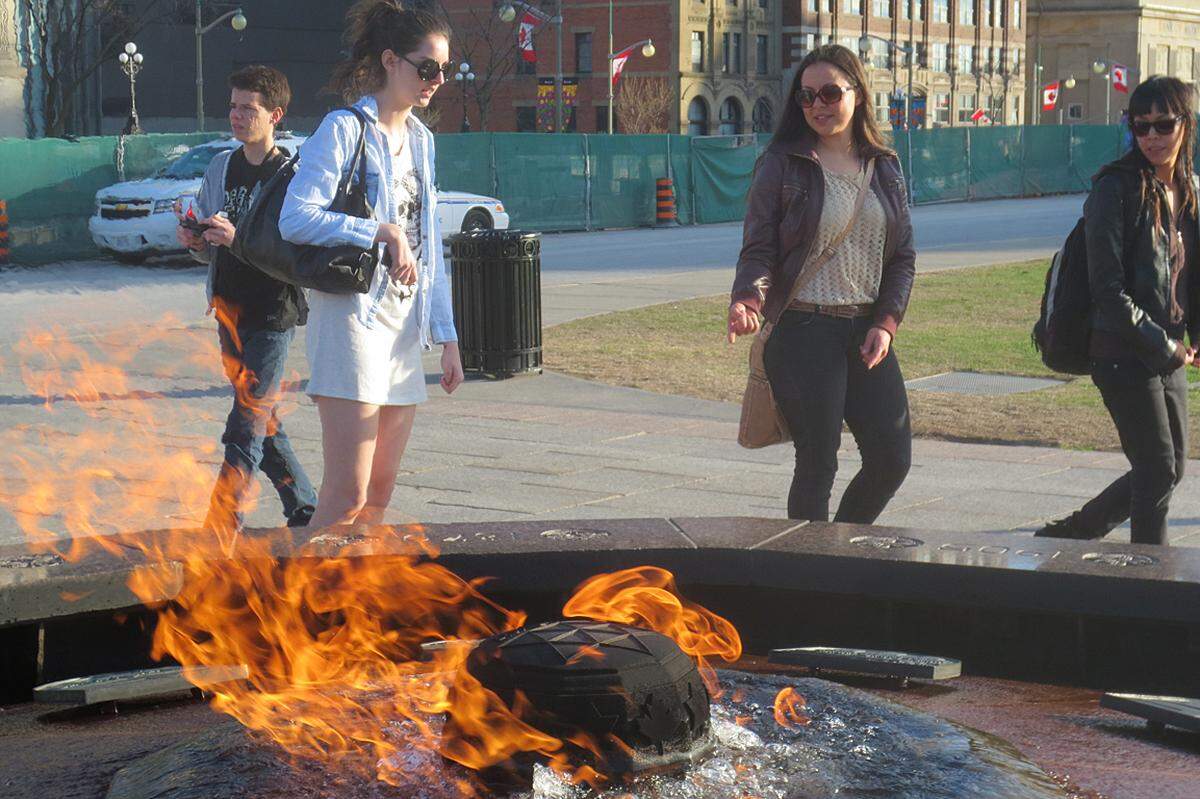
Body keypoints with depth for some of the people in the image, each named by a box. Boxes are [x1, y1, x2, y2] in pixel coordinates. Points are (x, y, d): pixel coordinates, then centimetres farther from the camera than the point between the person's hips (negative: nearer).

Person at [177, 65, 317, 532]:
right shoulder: (222, 168, 11)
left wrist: (240, 238, -26)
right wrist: (195, 242, -4)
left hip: (273, 316, -8)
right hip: (230, 313, 8)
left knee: (245, 429, -9)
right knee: (264, 424, 15)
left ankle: (219, 529, -9)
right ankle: (305, 512, 27)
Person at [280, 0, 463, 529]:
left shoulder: (420, 140, 17)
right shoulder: (344, 129, -6)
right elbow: (295, 218, -18)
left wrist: (447, 337, 14)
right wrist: (382, 232, -19)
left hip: (407, 324, 8)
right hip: (353, 319, -8)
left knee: (380, 494, 9)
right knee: (348, 496, -13)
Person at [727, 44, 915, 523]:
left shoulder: (884, 168, 11)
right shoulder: (782, 165, -2)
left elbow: (903, 257, 13)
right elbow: (757, 249, -7)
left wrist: (886, 323, -1)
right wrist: (747, 300, -27)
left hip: (868, 333, 5)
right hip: (804, 333, -5)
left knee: (892, 459, 5)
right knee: (818, 465, -5)